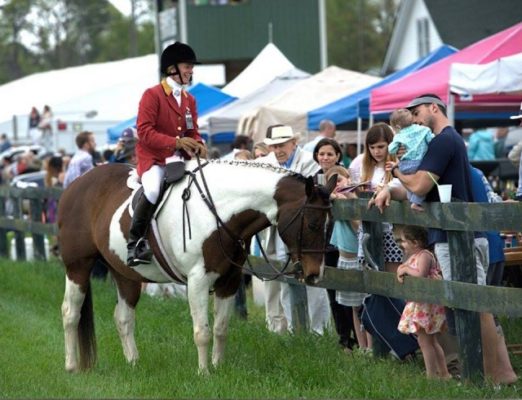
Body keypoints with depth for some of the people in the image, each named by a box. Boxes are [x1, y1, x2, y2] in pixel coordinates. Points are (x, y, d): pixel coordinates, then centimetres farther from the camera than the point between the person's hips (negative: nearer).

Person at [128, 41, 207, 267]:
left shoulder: (190, 100, 14)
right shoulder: (152, 95, -6)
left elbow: (193, 132, 21)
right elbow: (144, 131, -14)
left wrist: (198, 145, -4)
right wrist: (176, 142, -23)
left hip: (180, 159, 7)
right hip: (153, 158, -7)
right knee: (153, 190, -34)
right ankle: (134, 243, -25)